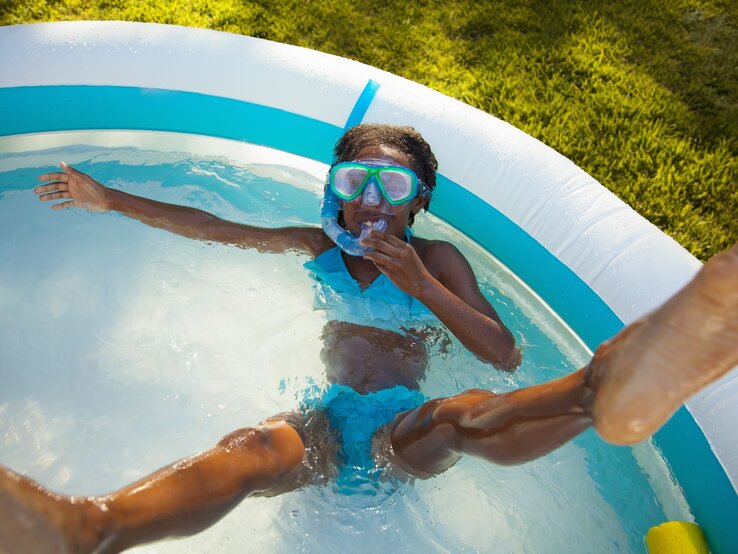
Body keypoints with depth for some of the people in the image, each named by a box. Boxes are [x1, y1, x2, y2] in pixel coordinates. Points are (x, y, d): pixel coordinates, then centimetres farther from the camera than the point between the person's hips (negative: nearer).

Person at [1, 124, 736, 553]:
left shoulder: (437, 258, 8)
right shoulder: (320, 248, 15)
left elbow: (505, 356, -2)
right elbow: (214, 229, 15)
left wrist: (420, 284, -13)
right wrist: (110, 200, 13)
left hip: (400, 429, -1)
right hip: (324, 420, 1)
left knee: (466, 416, -36)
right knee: (254, 449, -34)